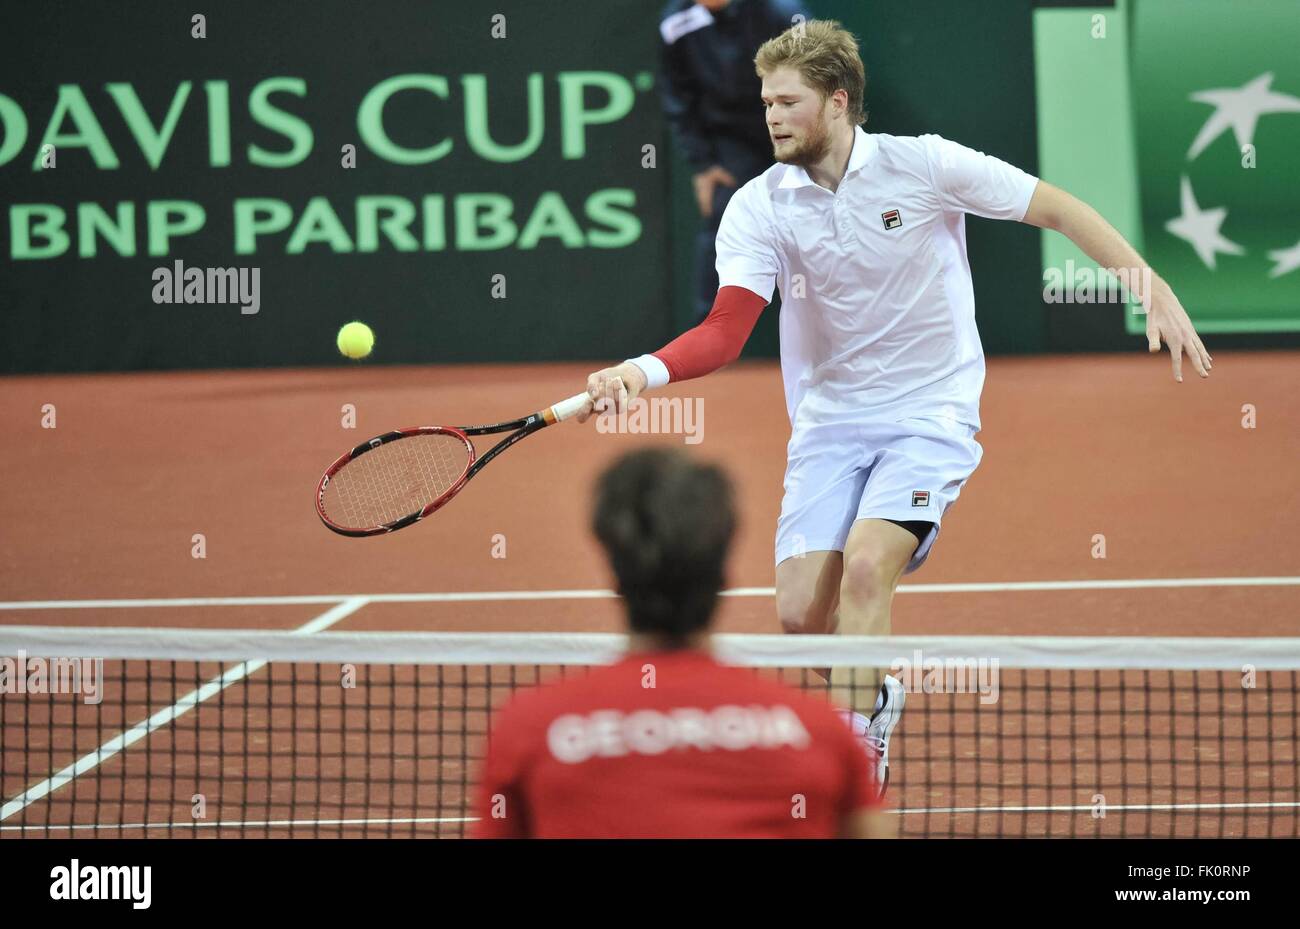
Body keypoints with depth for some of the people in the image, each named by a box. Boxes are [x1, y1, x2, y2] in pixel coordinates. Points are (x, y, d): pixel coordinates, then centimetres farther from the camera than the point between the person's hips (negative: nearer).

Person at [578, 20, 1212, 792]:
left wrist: (1150, 285, -10)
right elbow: (726, 331, -15)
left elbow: (1057, 208, -3)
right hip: (830, 422, 3)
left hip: (930, 413, -3)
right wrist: (644, 372, -34)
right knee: (800, 610, -8)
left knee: (866, 565, -26)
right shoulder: (759, 208, -5)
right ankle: (878, 694, 25)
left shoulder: (921, 164, -10)